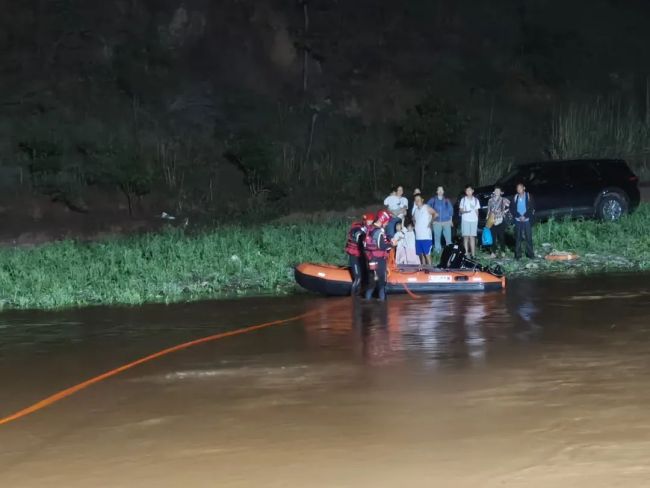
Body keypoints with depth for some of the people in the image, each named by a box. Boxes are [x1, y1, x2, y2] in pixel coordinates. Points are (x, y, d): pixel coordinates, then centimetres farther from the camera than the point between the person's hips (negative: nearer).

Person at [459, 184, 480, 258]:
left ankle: (473, 254, 0)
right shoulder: (463, 200, 6)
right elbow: (460, 210, 6)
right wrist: (465, 211, -15)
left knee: (472, 237, -1)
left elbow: (477, 211, 14)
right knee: (466, 237, -5)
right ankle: (466, 253, -5)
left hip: (473, 220, 1)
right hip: (465, 220, -1)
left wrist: (477, 220, 8)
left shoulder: (475, 200, 10)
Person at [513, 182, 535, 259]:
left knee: (528, 237, -1)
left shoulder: (529, 196, 0)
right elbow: (513, 209, 5)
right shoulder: (515, 197, 6)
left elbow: (532, 208, -3)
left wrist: (525, 216, -13)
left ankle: (530, 253, 6)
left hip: (527, 220, -2)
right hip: (518, 220, 2)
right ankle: (518, 254, 7)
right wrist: (519, 216, -9)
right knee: (518, 237, 2)